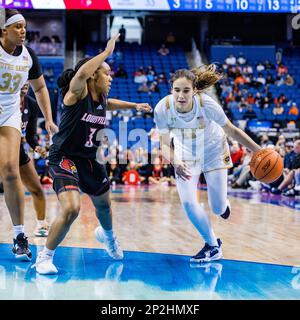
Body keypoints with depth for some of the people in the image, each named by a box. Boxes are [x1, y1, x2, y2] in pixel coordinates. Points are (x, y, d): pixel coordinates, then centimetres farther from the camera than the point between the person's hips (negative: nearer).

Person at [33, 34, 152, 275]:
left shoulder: (101, 97, 4)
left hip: (89, 159, 8)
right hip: (64, 158, -8)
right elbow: (81, 73, -42)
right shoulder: (77, 92, -18)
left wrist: (134, 106, 28)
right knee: (71, 209, -27)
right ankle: (45, 257, -6)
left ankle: (107, 235, 61)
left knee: (103, 204, 26)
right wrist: (107, 52, -34)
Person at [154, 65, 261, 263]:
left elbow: (232, 130, -19)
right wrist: (175, 162, -37)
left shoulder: (207, 104, -33)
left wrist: (259, 151, -20)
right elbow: (165, 144, -17)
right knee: (188, 203, -12)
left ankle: (223, 204, 43)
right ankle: (213, 246, 11)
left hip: (213, 152, -1)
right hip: (186, 154, 2)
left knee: (218, 209, 2)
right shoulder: (162, 109, -28)